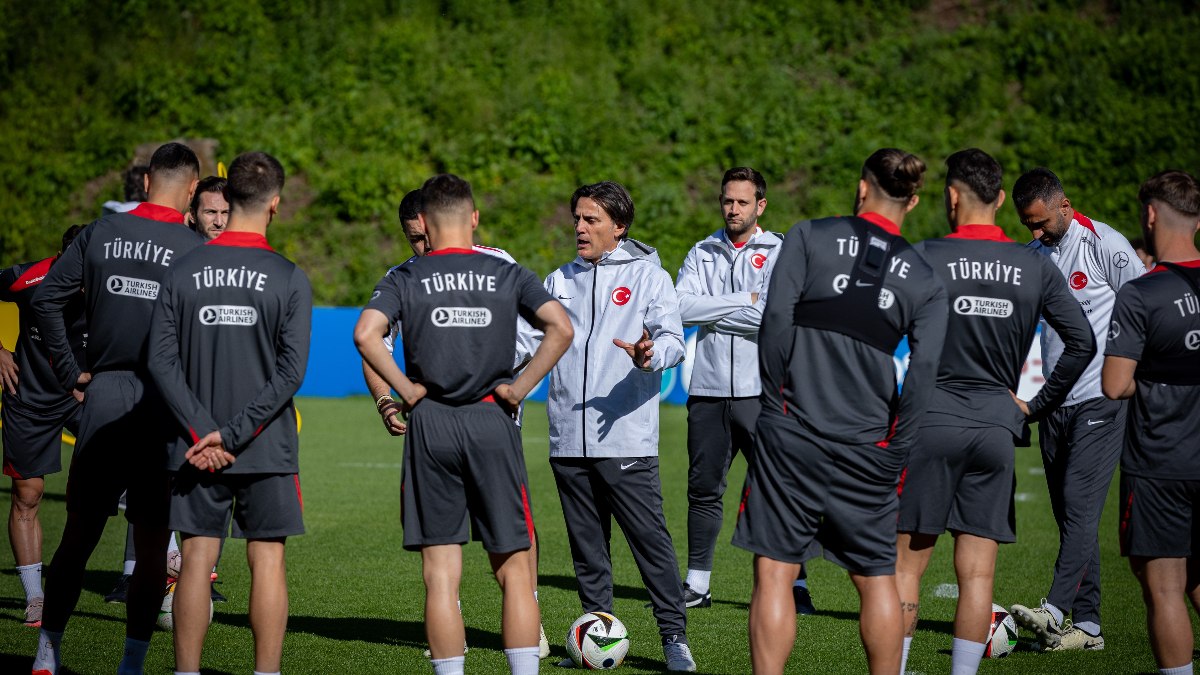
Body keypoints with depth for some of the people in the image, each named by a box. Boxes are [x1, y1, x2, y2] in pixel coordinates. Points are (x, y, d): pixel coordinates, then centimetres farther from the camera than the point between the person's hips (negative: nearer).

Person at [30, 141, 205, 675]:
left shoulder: (100, 234, 4)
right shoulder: (196, 249, -7)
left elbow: (46, 298, 2)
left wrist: (70, 373, 5)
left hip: (102, 393, 3)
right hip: (162, 402, -3)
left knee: (78, 534, 11)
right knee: (152, 544, 5)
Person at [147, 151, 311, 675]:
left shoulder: (183, 272, 1)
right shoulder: (290, 279, -5)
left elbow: (162, 362, -4)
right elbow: (291, 371, -12)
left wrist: (204, 432, -7)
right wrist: (233, 434, -10)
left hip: (196, 448, 2)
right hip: (267, 449, -2)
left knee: (196, 560, 5)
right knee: (267, 562, 3)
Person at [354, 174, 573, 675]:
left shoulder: (405, 279, 3)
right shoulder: (507, 274, 6)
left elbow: (366, 335, -14)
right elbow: (561, 327, -8)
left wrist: (405, 389, -5)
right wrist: (521, 386, -2)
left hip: (430, 425, 0)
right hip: (492, 425, 1)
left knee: (441, 576, 3)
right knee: (514, 571, 6)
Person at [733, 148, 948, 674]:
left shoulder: (809, 237, 1)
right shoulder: (925, 281, 6)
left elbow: (776, 318, -9)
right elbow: (923, 372, -5)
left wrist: (776, 402, 0)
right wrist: (893, 449, 0)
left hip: (792, 432, -2)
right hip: (867, 447, 2)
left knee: (774, 573, 1)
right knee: (877, 578, 13)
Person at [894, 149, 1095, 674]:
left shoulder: (923, 258, -5)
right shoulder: (1036, 268, 4)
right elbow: (1082, 342, 5)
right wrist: (1037, 406, 12)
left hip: (931, 422, -2)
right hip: (997, 428, 3)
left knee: (906, 565, 5)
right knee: (977, 574, 5)